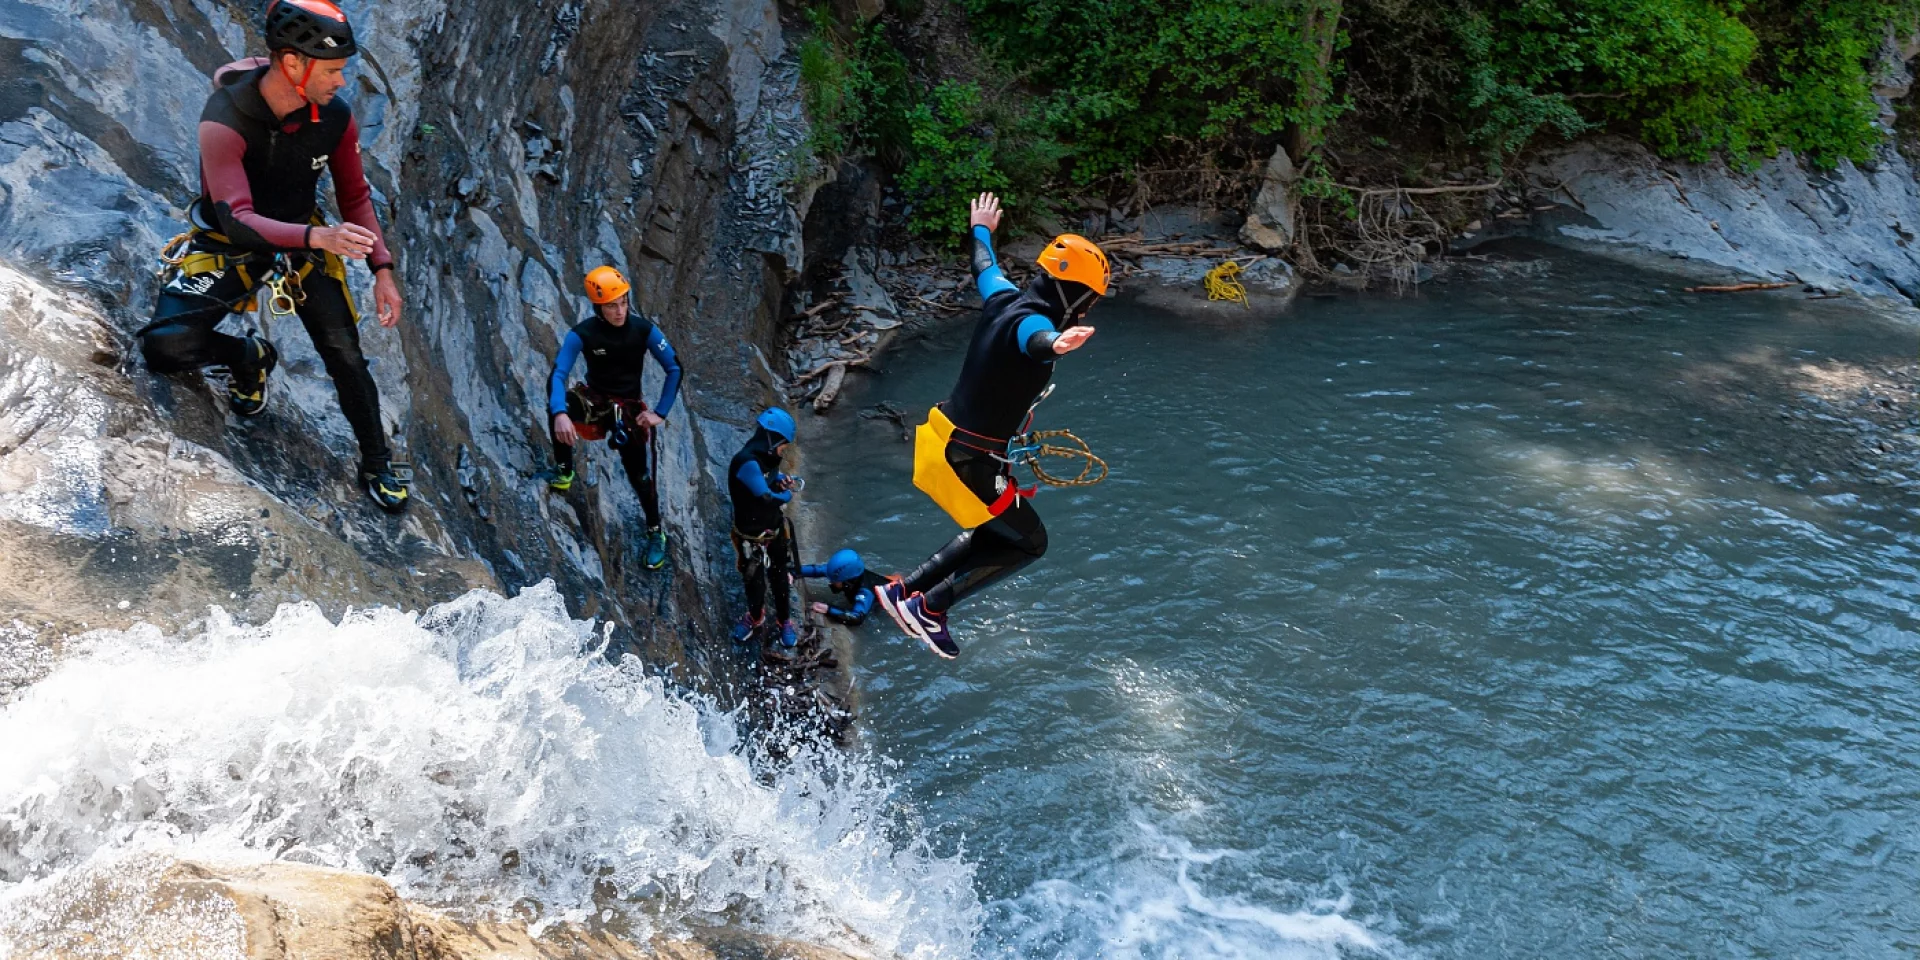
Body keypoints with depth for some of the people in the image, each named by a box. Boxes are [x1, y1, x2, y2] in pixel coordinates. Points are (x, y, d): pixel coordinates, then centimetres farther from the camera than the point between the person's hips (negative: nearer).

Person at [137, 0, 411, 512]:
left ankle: (377, 466, 14)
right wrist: (318, 237, -52)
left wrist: (382, 270, -11)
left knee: (346, 355, -7)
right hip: (227, 245, -3)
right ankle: (247, 357, 12)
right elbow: (237, 219, -36)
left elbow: (355, 197, -2)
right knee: (164, 348, -22)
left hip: (304, 240, 3)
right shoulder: (224, 121, -30)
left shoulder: (335, 117, -15)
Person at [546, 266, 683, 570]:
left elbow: (674, 369, -7)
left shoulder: (644, 330, -14)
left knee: (638, 471, -12)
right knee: (557, 403, -32)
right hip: (594, 401, 0)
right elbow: (558, 374, -26)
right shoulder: (582, 334, -17)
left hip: (630, 407, 0)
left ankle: (656, 535, 12)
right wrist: (559, 414, -44)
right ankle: (563, 471, -9)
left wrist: (660, 413, -14)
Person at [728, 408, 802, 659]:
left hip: (776, 528, 7)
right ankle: (755, 617, 44)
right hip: (752, 536, -7)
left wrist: (784, 480, -10)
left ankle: (785, 622, 38)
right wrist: (788, 493, -14)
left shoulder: (766, 458, -6)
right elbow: (768, 498, -34)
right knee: (755, 582, 16)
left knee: (780, 577, 19)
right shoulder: (746, 463, -33)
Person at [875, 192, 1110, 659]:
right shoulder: (1032, 321, -23)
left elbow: (984, 265, 25)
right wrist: (1055, 345, -74)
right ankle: (928, 607, 5)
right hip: (969, 460, -9)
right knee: (1028, 542, 6)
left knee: (993, 532, 25)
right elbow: (1035, 341, -50)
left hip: (945, 437, 9)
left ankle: (905, 589, 25)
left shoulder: (1004, 297, 2)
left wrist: (981, 228, 46)